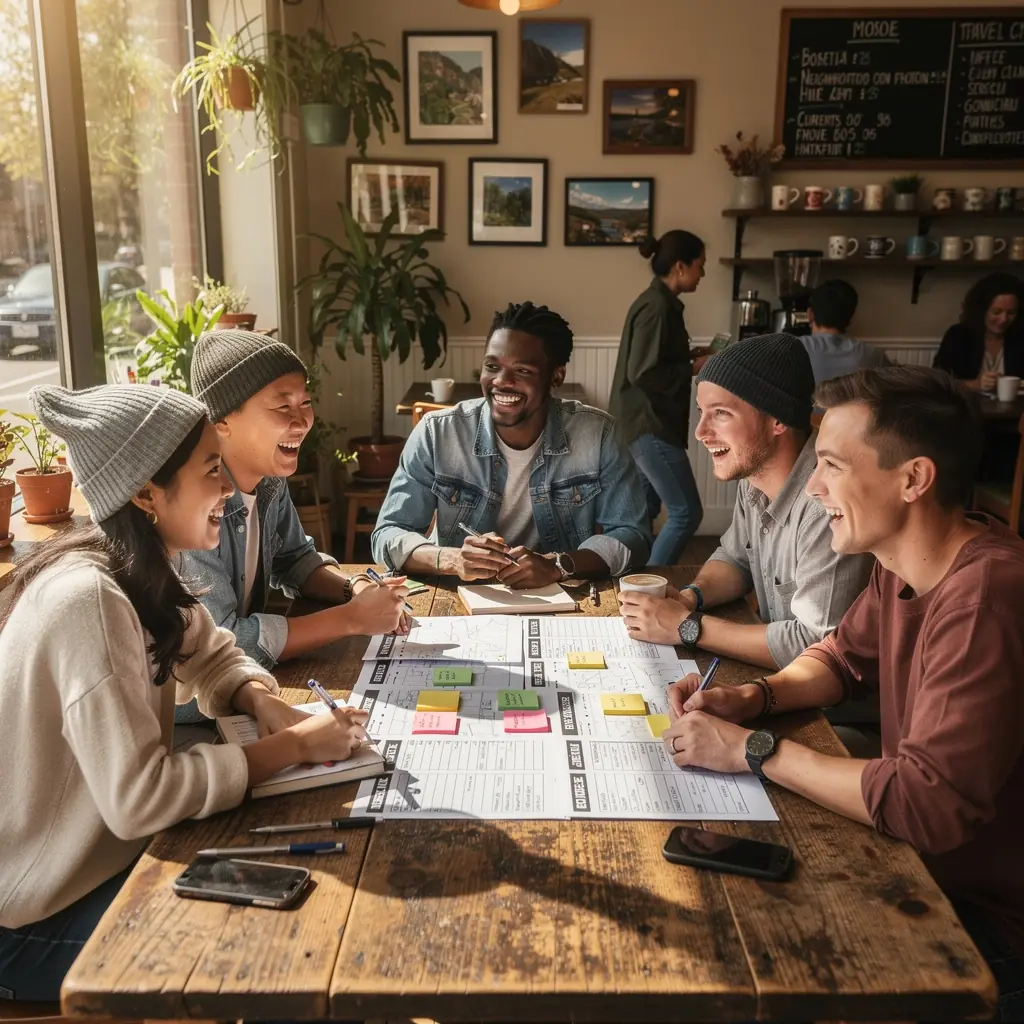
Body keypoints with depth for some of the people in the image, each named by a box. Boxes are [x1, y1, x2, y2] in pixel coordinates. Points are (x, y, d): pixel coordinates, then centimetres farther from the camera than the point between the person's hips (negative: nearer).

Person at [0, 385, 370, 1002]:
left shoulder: (141, 572, -3)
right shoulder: (90, 599, -31)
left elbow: (215, 659, 10)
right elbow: (139, 798, -34)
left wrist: (264, 703, -12)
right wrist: (294, 745, -24)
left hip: (101, 852, 8)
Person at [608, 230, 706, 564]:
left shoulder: (659, 303, 13)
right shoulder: (656, 308, -18)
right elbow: (643, 373, -24)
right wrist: (695, 369, -14)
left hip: (645, 421, 11)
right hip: (647, 424, -11)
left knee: (645, 509, 16)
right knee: (686, 512, -6)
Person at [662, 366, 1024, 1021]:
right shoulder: (904, 569, -2)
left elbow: (929, 805, -34)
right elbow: (841, 658, 13)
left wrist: (754, 750, -24)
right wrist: (755, 697, -7)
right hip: (924, 869, 7)